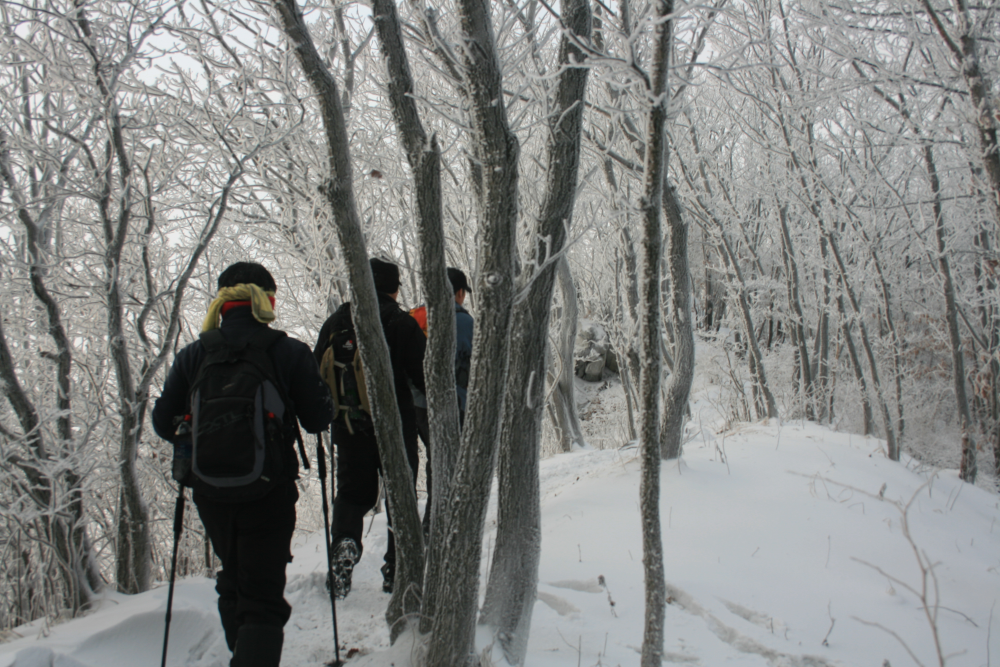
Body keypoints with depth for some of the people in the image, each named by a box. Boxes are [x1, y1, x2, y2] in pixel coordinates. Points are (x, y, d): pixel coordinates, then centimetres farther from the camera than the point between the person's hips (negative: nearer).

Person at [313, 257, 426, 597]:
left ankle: (344, 541, -11)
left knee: (353, 491, 15)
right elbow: (423, 374, -10)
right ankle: (397, 571, 11)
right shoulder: (402, 323, -7)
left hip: (349, 426, 3)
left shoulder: (336, 321, 5)